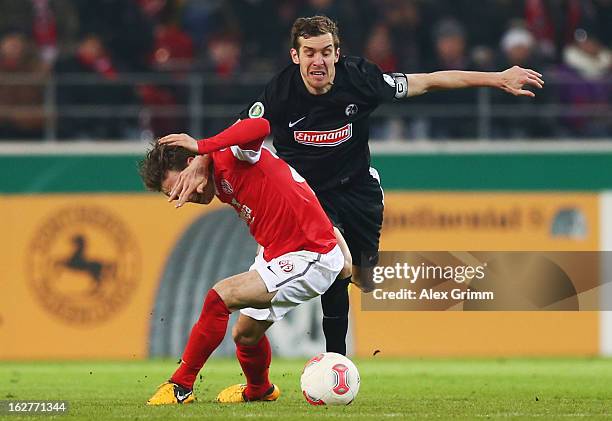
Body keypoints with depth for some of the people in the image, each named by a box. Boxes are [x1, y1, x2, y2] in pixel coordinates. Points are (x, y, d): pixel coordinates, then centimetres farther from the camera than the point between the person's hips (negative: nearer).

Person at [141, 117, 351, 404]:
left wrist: (201, 146, -34)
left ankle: (181, 386, -8)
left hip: (311, 259, -10)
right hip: (275, 253, 10)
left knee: (219, 297, -19)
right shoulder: (221, 186, 10)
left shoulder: (231, 155, -18)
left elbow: (259, 127, -39)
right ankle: (258, 391, 53)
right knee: (245, 334, 22)